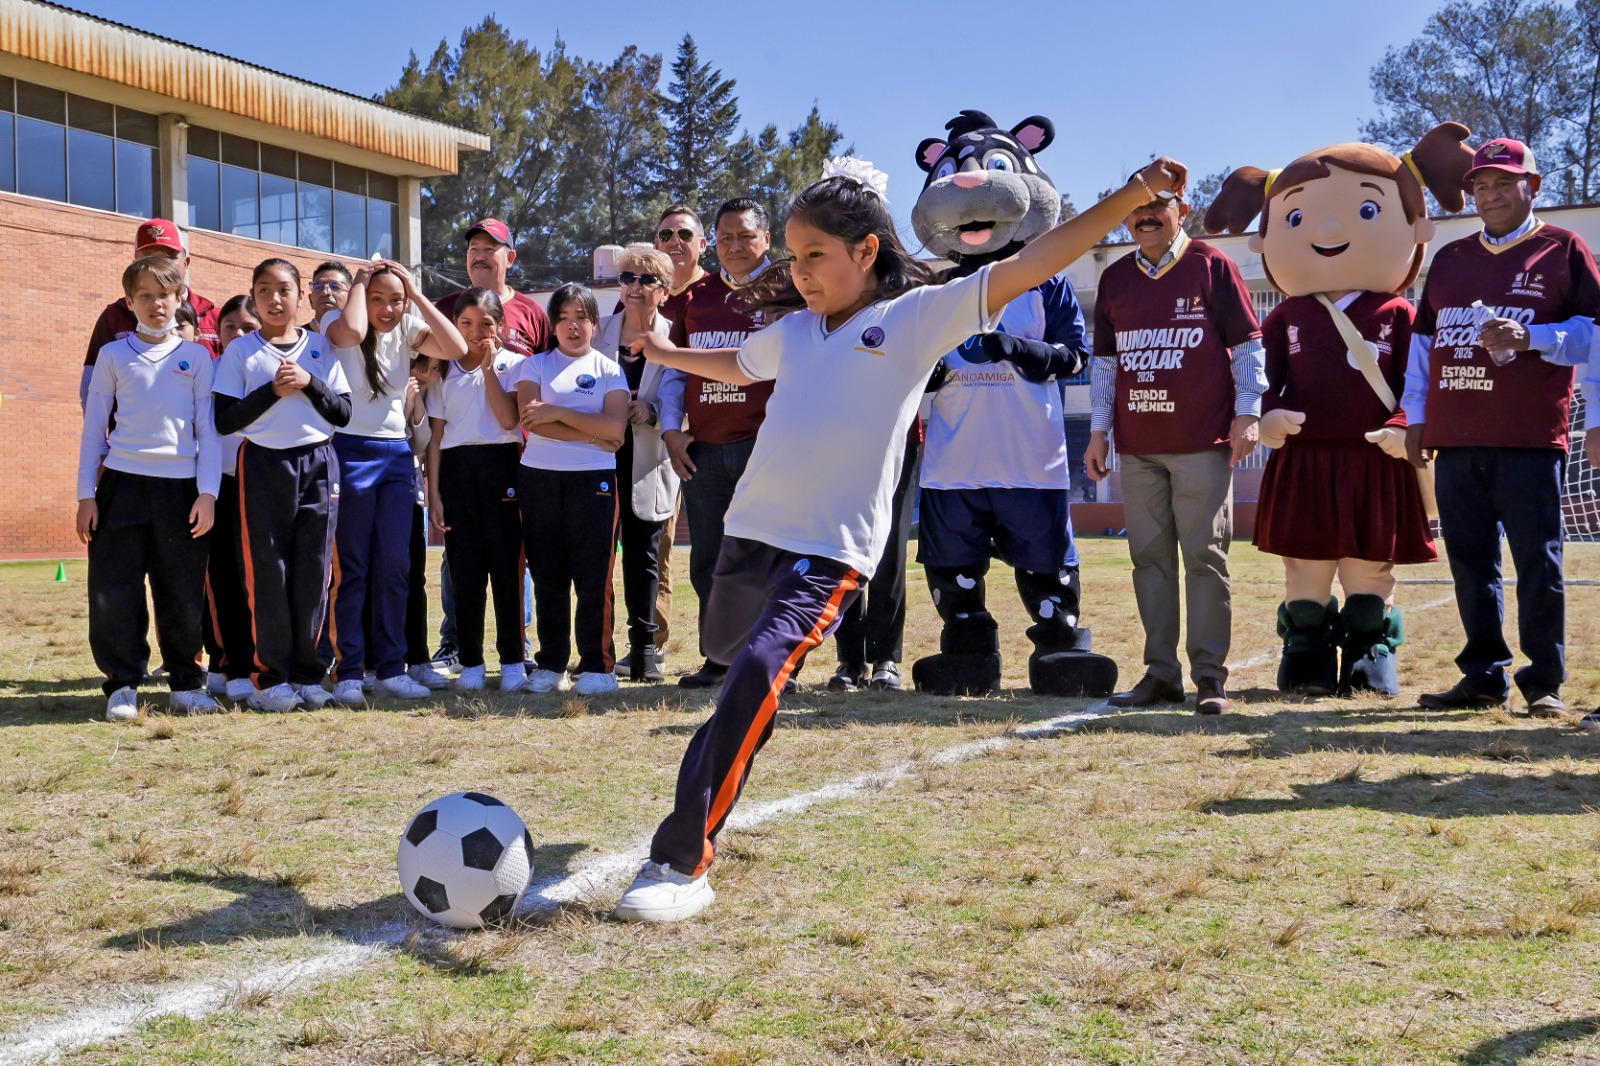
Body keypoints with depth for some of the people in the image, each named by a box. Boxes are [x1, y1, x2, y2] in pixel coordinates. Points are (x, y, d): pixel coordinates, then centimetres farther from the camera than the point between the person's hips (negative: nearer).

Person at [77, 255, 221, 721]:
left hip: (181, 486, 0)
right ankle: (122, 685, 9)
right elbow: (94, 425, 8)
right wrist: (85, 494, 3)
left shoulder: (196, 356, 7)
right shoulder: (113, 355, 7)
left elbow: (207, 428, 6)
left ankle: (186, 682, 16)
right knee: (114, 590, -2)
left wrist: (207, 492, -3)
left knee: (182, 593, 4)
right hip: (121, 483, 0)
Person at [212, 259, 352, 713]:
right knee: (268, 571, -2)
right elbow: (225, 420, -3)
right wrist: (272, 390, -12)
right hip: (263, 465, -2)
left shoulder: (320, 347, 10)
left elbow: (343, 413, 6)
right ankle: (271, 676, 6)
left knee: (314, 570, 3)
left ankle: (306, 671, 13)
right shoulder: (240, 351, 3)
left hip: (318, 463, 2)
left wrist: (310, 383, -9)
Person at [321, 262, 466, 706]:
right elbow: (352, 331, -29)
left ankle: (391, 669, 10)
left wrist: (418, 295, -7)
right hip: (351, 451, -4)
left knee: (395, 565, 3)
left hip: (396, 454, 4)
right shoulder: (336, 323, -4)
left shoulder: (407, 331, 7)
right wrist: (359, 283, -12)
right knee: (351, 567, -1)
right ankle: (347, 672, 4)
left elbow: (456, 349, -9)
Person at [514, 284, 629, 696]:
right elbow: (529, 420, -6)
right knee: (547, 576, 5)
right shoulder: (535, 365, 10)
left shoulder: (609, 370, 9)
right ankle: (550, 665, 13)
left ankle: (597, 666, 2)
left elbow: (615, 426, -7)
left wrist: (557, 412, -8)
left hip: (594, 480, -1)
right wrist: (592, 434, -8)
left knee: (594, 577, -3)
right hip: (539, 477, 2)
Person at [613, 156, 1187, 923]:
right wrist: (664, 354, 50)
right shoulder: (792, 332, 14)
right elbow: (736, 365, 38)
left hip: (833, 550, -7)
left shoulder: (917, 316, -2)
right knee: (727, 655, 22)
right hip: (751, 532, 7)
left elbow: (1026, 266, -12)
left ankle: (681, 864, -20)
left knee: (756, 671, -24)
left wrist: (1129, 197, -20)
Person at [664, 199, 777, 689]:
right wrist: (670, 430, 8)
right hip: (702, 449, 4)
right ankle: (719, 658, 18)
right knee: (708, 560, 8)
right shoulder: (696, 295, 14)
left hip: (764, 444, -4)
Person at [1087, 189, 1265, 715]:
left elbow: (1248, 345, 0)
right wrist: (1099, 430, 12)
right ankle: (1161, 672, 13)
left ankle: (1210, 675, 4)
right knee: (1150, 556, 6)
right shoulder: (1115, 278, 14)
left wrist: (1247, 414, -6)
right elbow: (1104, 360, 17)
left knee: (1205, 554, -3)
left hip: (1203, 441, -5)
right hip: (1137, 444, 5)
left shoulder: (1211, 266, 0)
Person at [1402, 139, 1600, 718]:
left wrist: (1529, 337, -16)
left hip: (1530, 437, -5)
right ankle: (1485, 675, 16)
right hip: (1455, 440, 5)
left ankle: (1544, 682, 4)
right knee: (1470, 561, 7)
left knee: (1537, 560, -4)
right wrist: (1416, 417, 14)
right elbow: (1424, 339, 20)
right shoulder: (1449, 259, 19)